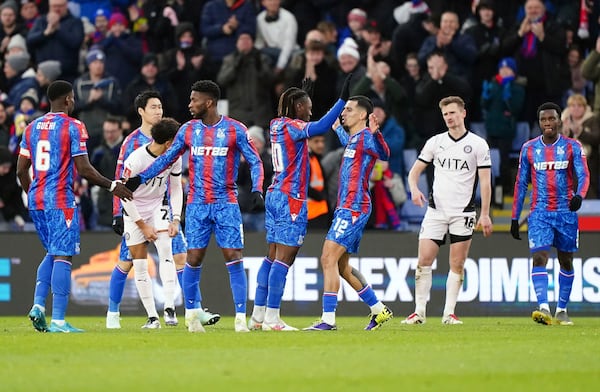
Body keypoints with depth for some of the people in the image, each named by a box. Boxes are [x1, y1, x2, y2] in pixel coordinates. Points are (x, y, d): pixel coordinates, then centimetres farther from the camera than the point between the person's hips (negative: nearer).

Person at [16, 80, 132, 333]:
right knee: (62, 256, -5)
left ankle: (38, 304, 3)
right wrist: (112, 186, 0)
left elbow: (21, 170, 12)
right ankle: (58, 321, -10)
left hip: (36, 199, 7)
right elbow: (84, 169, -12)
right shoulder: (73, 127, -7)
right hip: (60, 199, -7)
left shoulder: (32, 128, 12)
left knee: (52, 253, 20)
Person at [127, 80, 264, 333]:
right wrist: (140, 179, 6)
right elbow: (166, 158, 14)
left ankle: (241, 318, -5)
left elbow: (255, 162, 0)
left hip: (226, 203, -2)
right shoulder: (188, 130, 6)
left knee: (234, 259, -8)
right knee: (194, 258, -1)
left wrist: (257, 190, -14)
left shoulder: (235, 130, -3)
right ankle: (192, 313, 15)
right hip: (197, 205, 2)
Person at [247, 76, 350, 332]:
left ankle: (258, 315, 12)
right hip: (291, 200, -9)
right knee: (284, 259, -8)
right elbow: (319, 127, -30)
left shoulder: (276, 124, 12)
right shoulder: (292, 127, -12)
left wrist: (304, 92, 47)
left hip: (274, 196, 9)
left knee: (273, 257, 12)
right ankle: (271, 319, -11)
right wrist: (342, 99, -31)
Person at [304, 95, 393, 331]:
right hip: (345, 208, 10)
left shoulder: (366, 137, -11)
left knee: (329, 259, -16)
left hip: (353, 209, -10)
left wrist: (375, 133, -49)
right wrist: (337, 128, 54)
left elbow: (383, 154, -32)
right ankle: (379, 310, 23)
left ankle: (328, 319, -18)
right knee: (341, 266, 14)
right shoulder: (352, 138, 17)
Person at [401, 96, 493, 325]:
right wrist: (414, 190, -9)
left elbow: (485, 181, -1)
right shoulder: (435, 142, 8)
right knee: (424, 261, -6)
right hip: (436, 210, 2)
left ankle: (449, 313, 7)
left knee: (457, 265, 0)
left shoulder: (478, 144, 0)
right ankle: (419, 312, -1)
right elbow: (415, 170, 12)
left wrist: (485, 215, -7)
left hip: (463, 212, -2)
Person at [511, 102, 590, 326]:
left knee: (566, 261, 8)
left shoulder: (573, 147, 1)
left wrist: (579, 196, -30)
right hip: (539, 213, 0)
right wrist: (515, 218, 10)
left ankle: (562, 310, 20)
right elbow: (521, 184, 11)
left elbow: (583, 175, -7)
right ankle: (543, 307, -27)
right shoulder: (529, 148, 6)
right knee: (539, 258, -16)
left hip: (566, 212, 0)